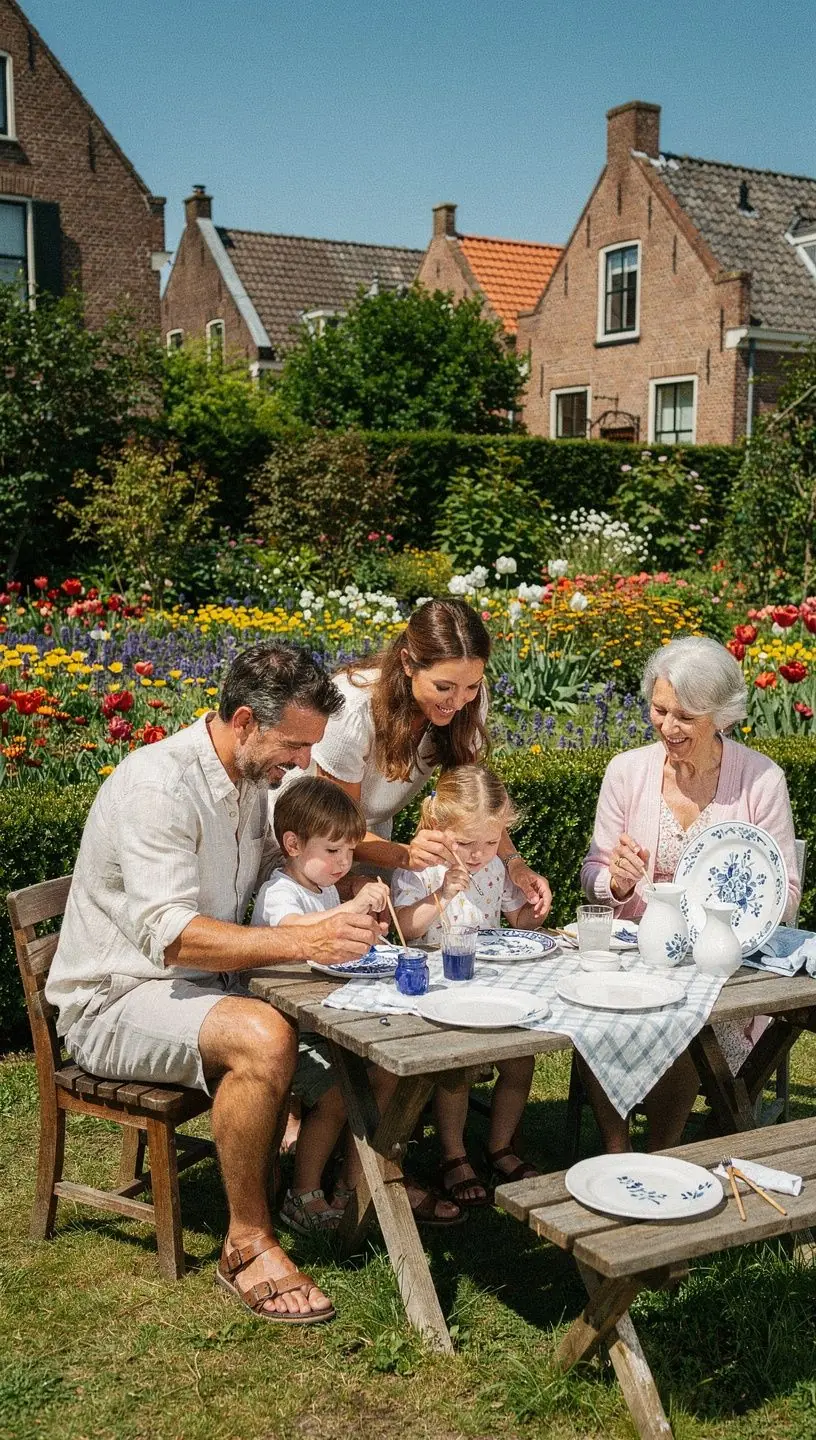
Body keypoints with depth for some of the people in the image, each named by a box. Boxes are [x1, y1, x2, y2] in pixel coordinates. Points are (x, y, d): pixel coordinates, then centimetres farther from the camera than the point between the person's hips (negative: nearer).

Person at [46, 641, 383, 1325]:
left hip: (204, 983, 8)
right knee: (263, 1038, -34)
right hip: (115, 1002, -8)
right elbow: (172, 934, -33)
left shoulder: (256, 779, 4)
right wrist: (307, 941, -39)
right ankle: (247, 1245, -18)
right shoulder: (158, 786, -24)